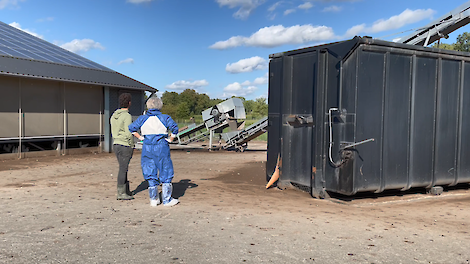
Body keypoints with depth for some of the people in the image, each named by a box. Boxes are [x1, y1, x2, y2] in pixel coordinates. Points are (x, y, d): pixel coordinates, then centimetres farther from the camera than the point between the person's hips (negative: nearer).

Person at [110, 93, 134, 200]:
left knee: (124, 168, 15)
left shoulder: (114, 115, 11)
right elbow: (128, 134, -18)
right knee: (123, 169, -2)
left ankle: (126, 191, 23)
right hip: (125, 146, -8)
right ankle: (121, 193, 4)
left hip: (116, 144, 8)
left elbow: (113, 132, 16)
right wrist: (132, 147, -8)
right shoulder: (127, 116, -15)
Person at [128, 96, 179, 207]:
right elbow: (174, 127, -15)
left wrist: (141, 138, 6)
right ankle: (167, 199, 8)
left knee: (150, 173, 11)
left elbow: (132, 128, 1)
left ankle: (153, 199, 15)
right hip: (162, 147, -3)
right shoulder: (164, 118, -2)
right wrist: (170, 139, -5)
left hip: (147, 148, 3)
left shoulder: (142, 118, 6)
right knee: (165, 173, 6)